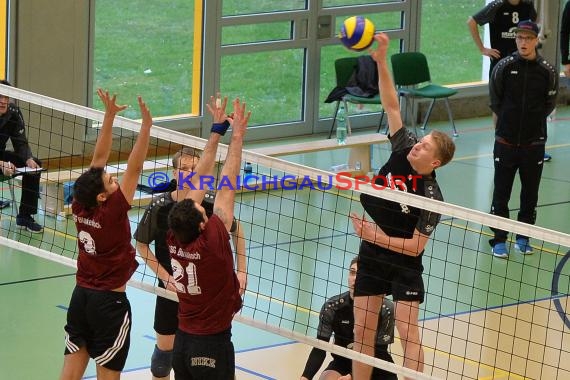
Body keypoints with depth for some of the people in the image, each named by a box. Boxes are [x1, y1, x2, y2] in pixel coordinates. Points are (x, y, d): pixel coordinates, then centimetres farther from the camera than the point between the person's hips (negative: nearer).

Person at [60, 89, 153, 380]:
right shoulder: (111, 213, -20)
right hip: (110, 302, -6)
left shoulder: (80, 208, -5)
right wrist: (146, 125, -22)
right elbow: (134, 169, -22)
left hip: (81, 296, 6)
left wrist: (109, 116, 0)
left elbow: (99, 158, 0)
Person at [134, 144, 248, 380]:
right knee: (165, 347, 8)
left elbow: (236, 230, 5)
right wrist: (165, 277, -10)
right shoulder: (159, 207, -16)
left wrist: (241, 270, 2)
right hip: (171, 288, -1)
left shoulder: (212, 204, -14)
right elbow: (141, 244, -3)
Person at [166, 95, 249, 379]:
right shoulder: (211, 241, -21)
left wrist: (217, 130, 4)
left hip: (183, 339, 6)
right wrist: (237, 135, -12)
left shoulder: (174, 239, -6)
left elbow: (199, 182, 0)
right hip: (213, 344, -6)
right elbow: (228, 186, -17)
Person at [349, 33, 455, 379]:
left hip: (404, 265, -5)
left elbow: (416, 245, -18)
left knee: (408, 331, -8)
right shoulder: (403, 150, -8)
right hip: (371, 259, 5)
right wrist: (381, 60, -16)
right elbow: (392, 106, -8)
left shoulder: (432, 197, -20)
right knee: (363, 330, 5)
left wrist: (377, 237, -23)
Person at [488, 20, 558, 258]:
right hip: (505, 142, -1)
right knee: (501, 193, 4)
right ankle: (499, 239, 15)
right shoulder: (504, 67, -7)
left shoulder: (547, 71, -6)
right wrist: (502, 127, 10)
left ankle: (523, 238, 24)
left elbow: (549, 105, 8)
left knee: (530, 194, 10)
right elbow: (495, 103, 5)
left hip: (534, 143, 1)